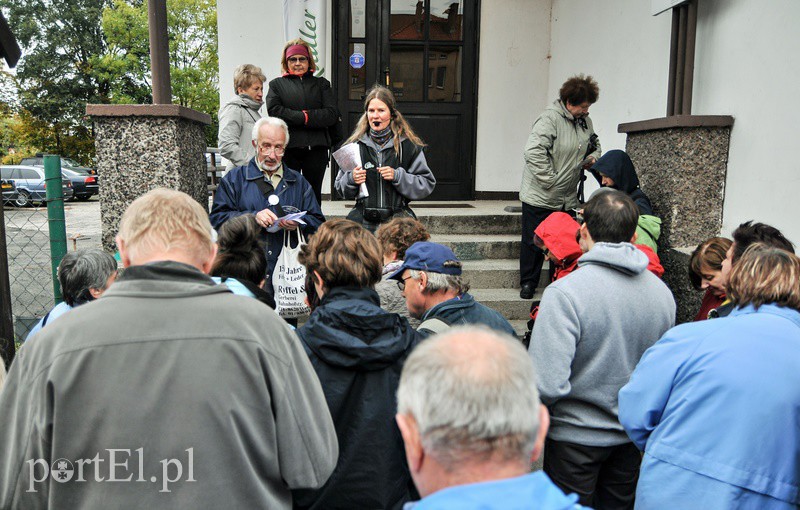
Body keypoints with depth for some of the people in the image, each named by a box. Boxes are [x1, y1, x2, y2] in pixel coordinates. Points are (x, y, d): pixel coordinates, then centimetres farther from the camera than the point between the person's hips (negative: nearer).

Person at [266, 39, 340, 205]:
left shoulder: (321, 84, 17)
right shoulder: (277, 84, 14)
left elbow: (332, 114, 0)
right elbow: (274, 111, -5)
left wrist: (302, 116, -8)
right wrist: (303, 117, -10)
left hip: (316, 148, 1)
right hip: (287, 148, -1)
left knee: (314, 195, 5)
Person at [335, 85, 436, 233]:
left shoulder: (408, 145, 3)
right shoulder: (356, 145, 10)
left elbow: (427, 185, 2)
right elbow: (340, 187, 17)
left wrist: (398, 176, -11)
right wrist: (351, 179, -6)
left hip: (398, 219, -2)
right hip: (363, 219, 2)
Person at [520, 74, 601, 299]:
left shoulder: (585, 121, 10)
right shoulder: (550, 118, -16)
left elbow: (594, 145, 28)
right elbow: (534, 151, -25)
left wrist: (593, 157, 5)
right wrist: (550, 180, -22)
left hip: (568, 198, 7)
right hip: (540, 196, -7)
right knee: (534, 241, 4)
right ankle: (528, 283, 20)